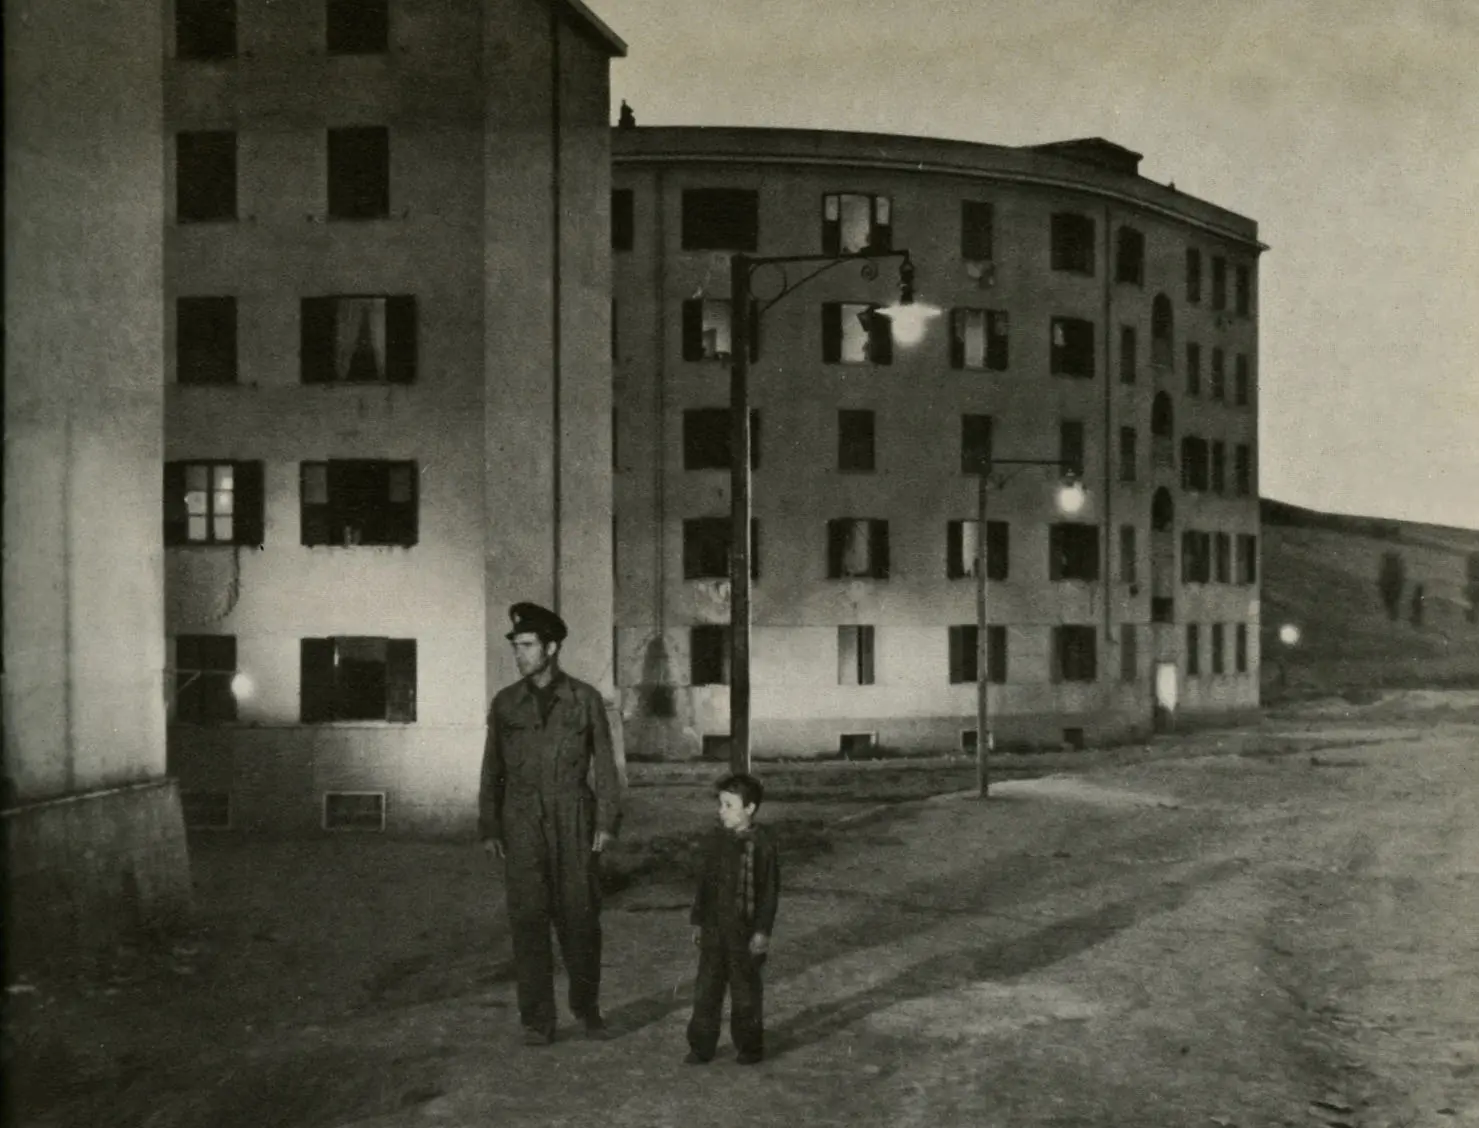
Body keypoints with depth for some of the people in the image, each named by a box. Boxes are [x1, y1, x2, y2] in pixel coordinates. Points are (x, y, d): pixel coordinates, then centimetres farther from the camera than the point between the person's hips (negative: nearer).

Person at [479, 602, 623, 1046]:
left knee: (580, 918, 2)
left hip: (574, 824, -1)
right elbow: (492, 770, 8)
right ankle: (537, 1021, 8)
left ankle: (587, 1005, 23)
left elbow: (604, 764, 3)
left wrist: (607, 823, -4)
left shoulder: (585, 698, 2)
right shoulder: (504, 703, 5)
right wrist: (489, 828, 3)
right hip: (522, 826, 1)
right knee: (528, 921, -1)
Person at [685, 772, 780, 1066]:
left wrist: (762, 931, -13)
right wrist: (697, 920, 11)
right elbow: (704, 882, 12)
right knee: (706, 987, 6)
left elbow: (770, 890, -10)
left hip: (745, 930, -5)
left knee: (745, 989, 7)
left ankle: (749, 1046, 20)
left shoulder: (762, 843, -11)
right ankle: (702, 1045, 15)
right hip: (714, 927, 5)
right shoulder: (717, 839, 5)